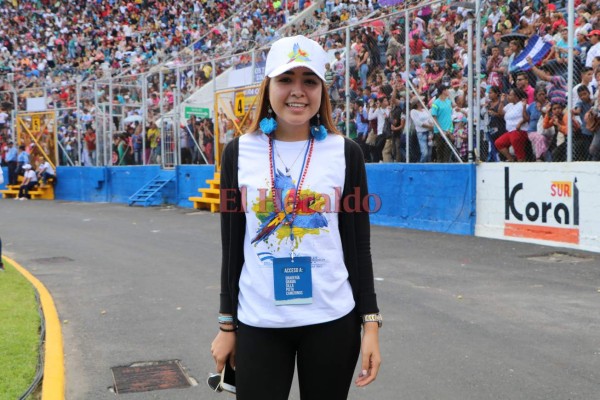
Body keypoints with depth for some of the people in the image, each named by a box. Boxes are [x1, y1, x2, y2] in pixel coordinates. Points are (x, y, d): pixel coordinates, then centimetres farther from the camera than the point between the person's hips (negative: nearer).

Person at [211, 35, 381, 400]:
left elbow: (358, 245, 1)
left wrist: (371, 322, -3)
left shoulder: (346, 152, -1)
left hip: (332, 320, 0)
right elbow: (232, 246, 5)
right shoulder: (240, 152, 1)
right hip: (258, 322, 1)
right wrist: (227, 324, 6)